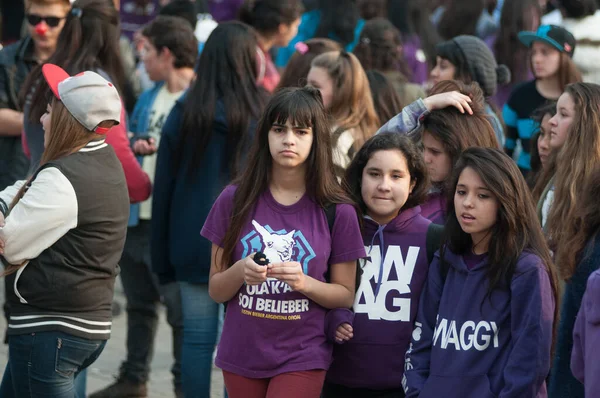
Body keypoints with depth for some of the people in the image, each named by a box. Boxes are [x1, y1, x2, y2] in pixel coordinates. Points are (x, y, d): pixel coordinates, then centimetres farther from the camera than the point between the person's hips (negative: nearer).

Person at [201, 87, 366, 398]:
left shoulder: (336, 212, -5)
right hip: (241, 357, 2)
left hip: (302, 358, -2)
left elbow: (345, 295, 1)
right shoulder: (235, 200, -1)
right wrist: (241, 272, -18)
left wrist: (305, 283, -18)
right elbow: (215, 290, 3)